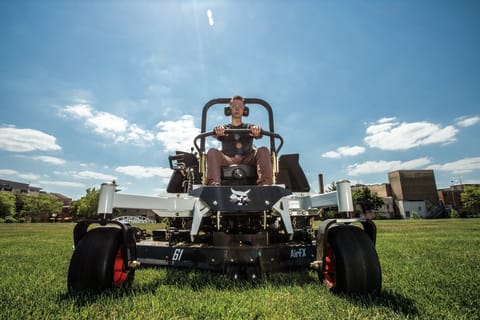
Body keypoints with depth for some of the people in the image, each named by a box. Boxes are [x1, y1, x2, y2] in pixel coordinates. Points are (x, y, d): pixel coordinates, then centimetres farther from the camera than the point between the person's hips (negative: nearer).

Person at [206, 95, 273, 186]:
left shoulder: (249, 127, 22)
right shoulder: (224, 128, 22)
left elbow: (259, 135, -3)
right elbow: (218, 134, -4)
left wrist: (257, 130, -31)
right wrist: (218, 130, -32)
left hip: (247, 160, 0)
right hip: (228, 160, 0)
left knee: (263, 150, -25)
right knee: (212, 152, -26)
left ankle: (265, 183, -45)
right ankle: (214, 184, -49)